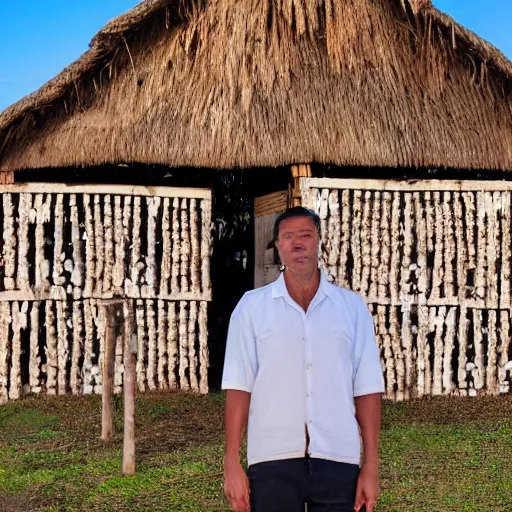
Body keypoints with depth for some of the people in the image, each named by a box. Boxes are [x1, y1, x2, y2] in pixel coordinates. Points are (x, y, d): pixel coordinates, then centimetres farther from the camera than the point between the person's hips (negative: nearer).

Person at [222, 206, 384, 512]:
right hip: (272, 459, -1)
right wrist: (232, 463, -3)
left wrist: (372, 464, 0)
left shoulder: (352, 306, 6)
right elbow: (239, 386, 1)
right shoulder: (251, 306, 3)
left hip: (338, 459, 1)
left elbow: (367, 389, 4)